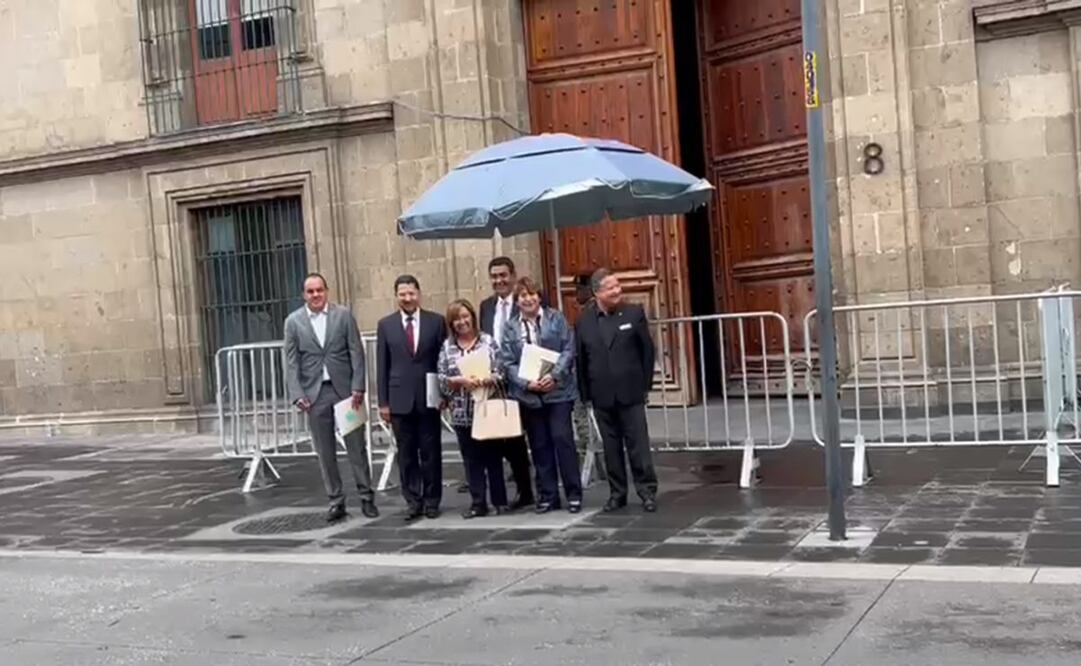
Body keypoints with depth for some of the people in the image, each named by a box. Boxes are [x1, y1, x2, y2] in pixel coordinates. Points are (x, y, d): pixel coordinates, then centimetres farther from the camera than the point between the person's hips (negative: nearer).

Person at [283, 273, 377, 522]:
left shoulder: (343, 315, 2)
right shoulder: (293, 322, 3)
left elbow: (356, 353, 0)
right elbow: (291, 362, 1)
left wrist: (358, 387, -8)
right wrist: (297, 395, -8)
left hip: (345, 390, -1)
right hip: (315, 393, 1)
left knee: (356, 447, 3)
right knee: (325, 452, 5)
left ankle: (366, 497, 14)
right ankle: (336, 502, 14)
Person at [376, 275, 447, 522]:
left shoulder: (436, 321, 3)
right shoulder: (385, 325, 5)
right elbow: (382, 366, 5)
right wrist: (383, 401, 0)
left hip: (428, 397, 0)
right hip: (400, 399, 1)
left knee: (431, 452, 5)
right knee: (406, 454, 5)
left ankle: (431, 500, 15)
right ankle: (413, 501, 13)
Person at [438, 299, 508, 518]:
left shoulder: (488, 341, -1)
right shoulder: (447, 347, 5)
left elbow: (501, 372, -5)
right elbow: (442, 379, 1)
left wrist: (486, 380, -23)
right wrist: (461, 380, -15)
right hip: (462, 412, 2)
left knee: (493, 456, 5)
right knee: (471, 459, 7)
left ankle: (500, 501, 14)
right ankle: (478, 503, 13)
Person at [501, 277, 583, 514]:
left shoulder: (556, 318, 2)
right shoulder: (510, 328, 6)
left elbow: (569, 350, -3)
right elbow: (508, 362, 2)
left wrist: (554, 375, -16)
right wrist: (527, 383, -13)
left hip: (558, 390, -2)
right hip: (528, 394, 2)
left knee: (562, 439, -5)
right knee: (539, 446, 7)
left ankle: (574, 494, 5)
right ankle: (547, 496, 15)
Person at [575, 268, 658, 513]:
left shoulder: (634, 313, -2)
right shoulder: (584, 321, 2)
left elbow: (648, 350, 2)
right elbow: (581, 360, 5)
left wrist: (645, 384, 0)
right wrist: (585, 394, 3)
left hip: (630, 393, -2)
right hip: (602, 396, 2)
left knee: (638, 444, 1)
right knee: (611, 448, 9)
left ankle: (647, 491, 9)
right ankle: (617, 492, 18)